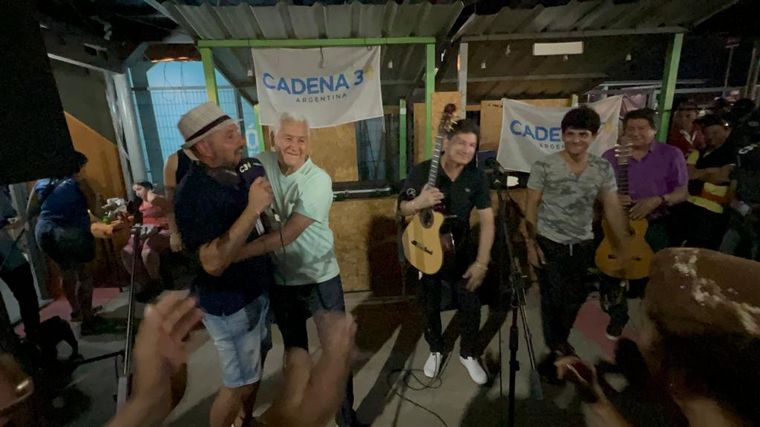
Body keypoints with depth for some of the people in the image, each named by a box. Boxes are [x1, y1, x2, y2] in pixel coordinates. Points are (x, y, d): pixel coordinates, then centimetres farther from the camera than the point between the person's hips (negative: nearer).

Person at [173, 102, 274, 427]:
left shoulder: (230, 175, 2)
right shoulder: (195, 193, -25)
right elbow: (213, 262, -34)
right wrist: (253, 209, -36)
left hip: (254, 291, 9)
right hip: (230, 303, -9)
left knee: (256, 361, 25)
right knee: (239, 383, 7)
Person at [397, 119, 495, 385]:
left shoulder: (477, 177, -10)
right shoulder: (422, 171, -14)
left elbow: (487, 221, -9)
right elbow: (401, 210, -8)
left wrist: (481, 263, -15)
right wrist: (419, 201, -32)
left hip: (461, 251, 1)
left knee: (471, 306, 7)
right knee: (430, 306, 15)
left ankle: (469, 354, 35)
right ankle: (435, 350, 41)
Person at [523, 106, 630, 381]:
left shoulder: (603, 169, 0)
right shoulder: (544, 166, -11)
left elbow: (613, 209, 2)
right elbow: (531, 207, -8)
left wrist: (624, 248, 0)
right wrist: (530, 243, -12)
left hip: (583, 245, 4)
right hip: (549, 244, -3)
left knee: (576, 299, 15)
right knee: (553, 299, 3)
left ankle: (561, 341, 42)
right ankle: (556, 351, 27)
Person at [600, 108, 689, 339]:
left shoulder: (671, 155, -2)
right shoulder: (610, 156, -1)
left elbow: (682, 192, -1)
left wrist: (657, 200, -19)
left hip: (655, 225, 0)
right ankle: (618, 317, 26)